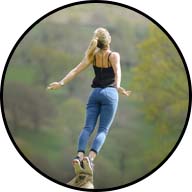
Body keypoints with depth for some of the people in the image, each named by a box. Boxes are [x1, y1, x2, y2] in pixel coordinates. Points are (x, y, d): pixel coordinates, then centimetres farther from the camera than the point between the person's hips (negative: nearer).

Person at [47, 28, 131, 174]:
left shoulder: (93, 56, 7)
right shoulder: (114, 55, -4)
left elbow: (75, 71, -1)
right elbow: (117, 72, -22)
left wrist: (61, 83, -3)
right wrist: (118, 87, -38)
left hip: (95, 93, 3)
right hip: (110, 93, -3)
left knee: (88, 127, -2)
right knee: (103, 129, -5)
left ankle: (80, 155, -23)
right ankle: (91, 157, -26)